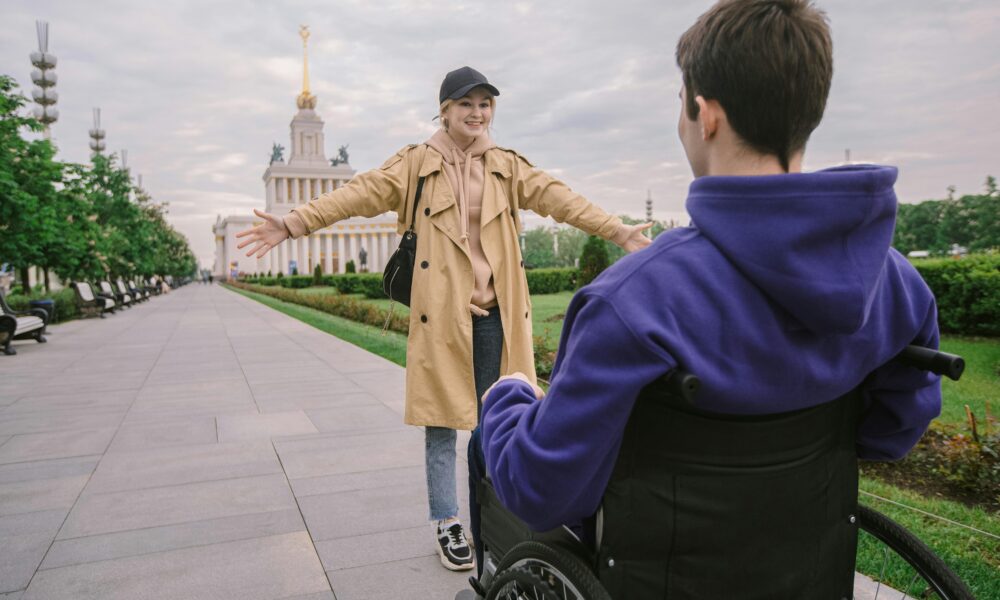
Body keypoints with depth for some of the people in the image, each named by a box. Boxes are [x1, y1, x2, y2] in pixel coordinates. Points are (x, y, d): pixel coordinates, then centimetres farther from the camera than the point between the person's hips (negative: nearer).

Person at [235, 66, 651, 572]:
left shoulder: (508, 166, 9)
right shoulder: (417, 164, 1)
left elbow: (559, 199, 2)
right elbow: (361, 194, -8)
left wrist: (618, 231, -8)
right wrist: (292, 224, -19)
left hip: (497, 311, 3)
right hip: (442, 312, -3)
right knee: (443, 418, 7)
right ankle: (446, 524, 23)